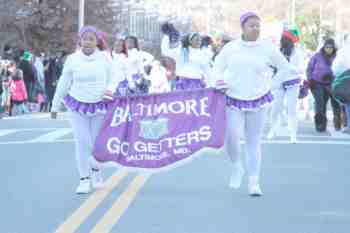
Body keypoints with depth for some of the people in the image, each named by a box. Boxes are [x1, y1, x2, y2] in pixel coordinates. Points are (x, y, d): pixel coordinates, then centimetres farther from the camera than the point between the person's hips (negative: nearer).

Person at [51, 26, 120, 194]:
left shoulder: (104, 58, -4)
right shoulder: (72, 59, -4)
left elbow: (113, 78, 5)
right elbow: (63, 84, 4)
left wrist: (109, 89, -18)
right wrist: (55, 106, 9)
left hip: (99, 105, 0)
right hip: (78, 105, 0)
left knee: (96, 143, 5)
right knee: (82, 142, -8)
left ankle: (96, 170, 34)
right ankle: (84, 179, 0)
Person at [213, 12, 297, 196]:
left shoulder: (267, 48, -1)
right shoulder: (230, 48, 1)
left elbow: (285, 68, 5)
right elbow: (218, 67, 12)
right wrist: (219, 80, -5)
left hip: (258, 100, 0)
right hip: (234, 100, 0)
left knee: (254, 142, 3)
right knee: (231, 137, -14)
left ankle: (254, 182, 10)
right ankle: (237, 167, 16)